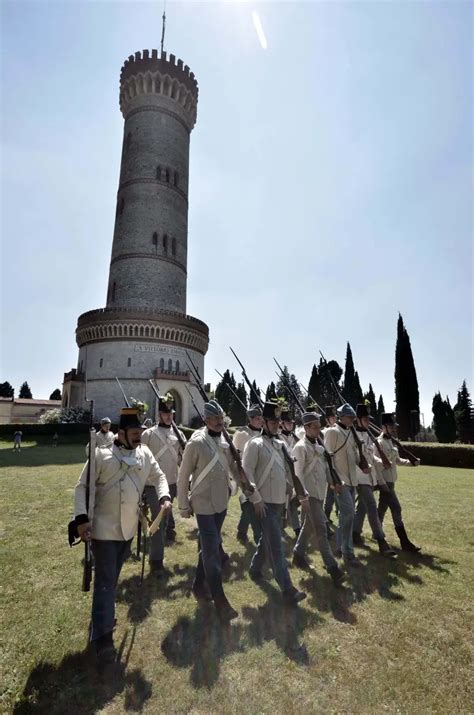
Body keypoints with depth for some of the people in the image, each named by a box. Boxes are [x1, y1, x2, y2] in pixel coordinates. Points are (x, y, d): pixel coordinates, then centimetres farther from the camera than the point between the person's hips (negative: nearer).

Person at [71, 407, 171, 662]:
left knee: (113, 576, 23)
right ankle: (102, 635, 10)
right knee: (105, 580, -2)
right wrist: (81, 519, -21)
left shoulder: (145, 454, 0)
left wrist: (164, 497, -12)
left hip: (128, 527, 6)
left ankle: (103, 616, 45)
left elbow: (158, 476, 6)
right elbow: (83, 487, -13)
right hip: (104, 528, -5)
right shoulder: (101, 455, -15)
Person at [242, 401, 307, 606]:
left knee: (267, 540, 19)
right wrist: (256, 499, -20)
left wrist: (303, 495, 9)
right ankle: (287, 590, 0)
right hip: (266, 503, -7)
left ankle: (255, 569, 39)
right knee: (276, 546, -5)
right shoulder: (255, 444, -12)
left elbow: (291, 471, 13)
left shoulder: (281, 445, 11)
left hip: (280, 501, 7)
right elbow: (246, 472, -17)